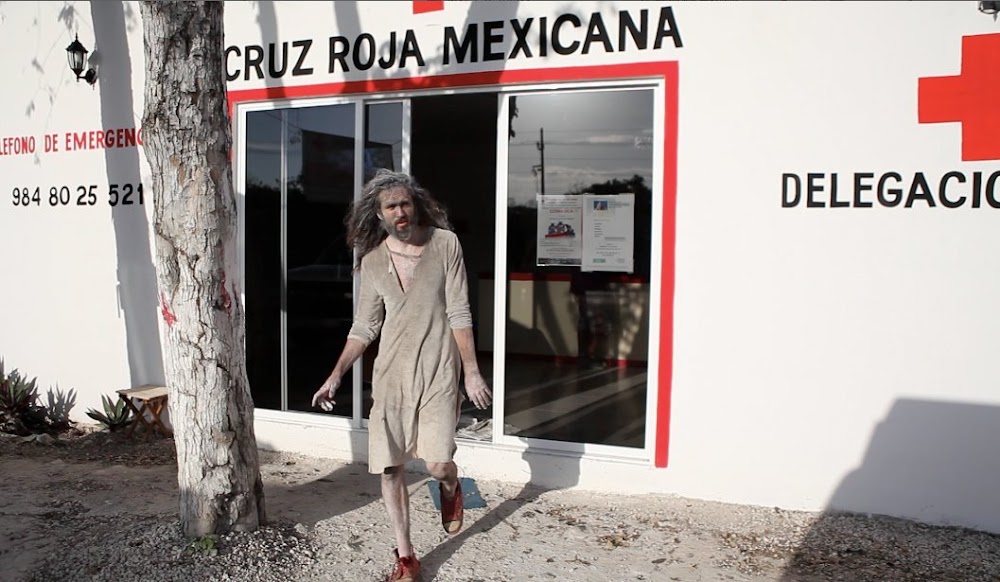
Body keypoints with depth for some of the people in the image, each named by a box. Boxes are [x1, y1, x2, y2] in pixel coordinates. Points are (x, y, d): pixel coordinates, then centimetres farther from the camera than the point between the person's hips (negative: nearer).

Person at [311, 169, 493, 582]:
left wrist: (472, 372, -10)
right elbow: (364, 327, 9)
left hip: (438, 371, -3)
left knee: (438, 464, -11)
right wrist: (336, 375, 1)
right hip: (390, 373, 3)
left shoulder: (445, 243, -5)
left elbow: (459, 314, -6)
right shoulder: (372, 260, 4)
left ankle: (451, 489, 28)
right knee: (389, 468, 2)